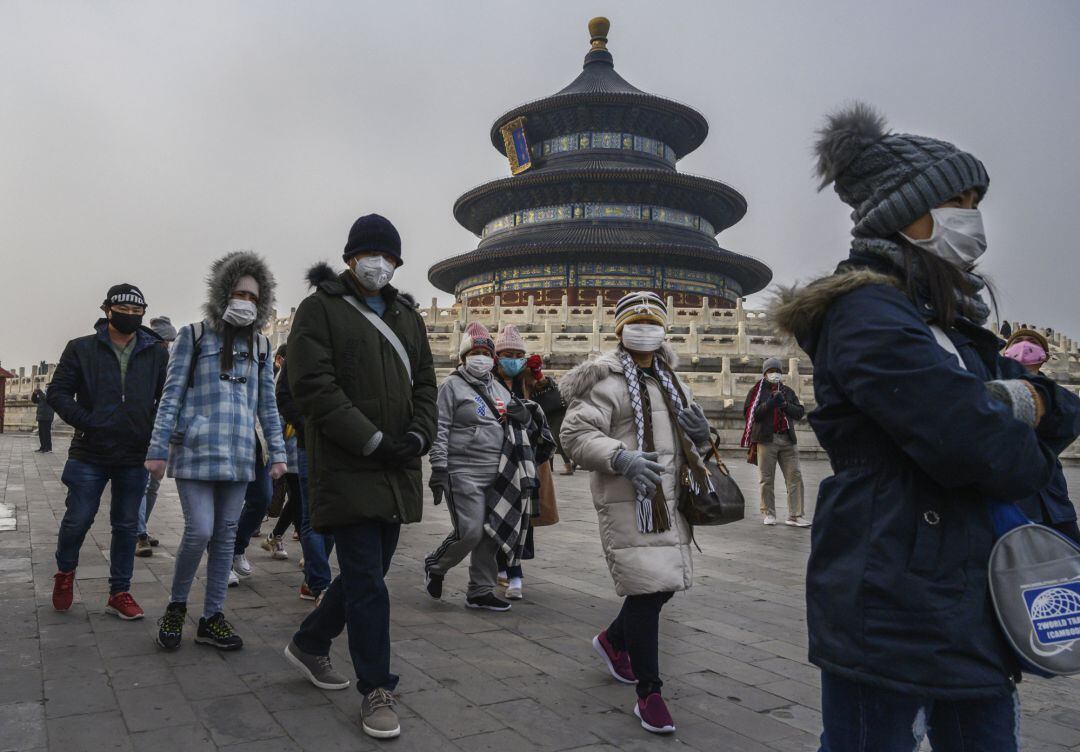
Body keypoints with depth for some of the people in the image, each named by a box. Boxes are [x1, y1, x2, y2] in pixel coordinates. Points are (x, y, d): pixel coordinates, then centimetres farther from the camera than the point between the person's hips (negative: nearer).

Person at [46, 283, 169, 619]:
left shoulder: (157, 355, 5)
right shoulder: (82, 349, 1)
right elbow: (57, 393, -1)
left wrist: (153, 431, -4)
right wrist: (87, 422, -13)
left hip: (135, 457, 2)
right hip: (89, 455, -1)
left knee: (127, 526, 8)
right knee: (78, 520, 4)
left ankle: (119, 592, 19)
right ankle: (65, 571, 34)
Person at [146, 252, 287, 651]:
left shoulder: (260, 346, 12)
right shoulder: (194, 336, 2)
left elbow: (267, 404, 14)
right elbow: (171, 396, -1)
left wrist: (277, 452, 9)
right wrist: (159, 449, -6)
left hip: (238, 456, 4)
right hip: (195, 453, -4)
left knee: (226, 536, 6)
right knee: (200, 531, -10)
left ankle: (212, 618, 16)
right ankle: (176, 606, 14)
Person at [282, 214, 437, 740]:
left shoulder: (406, 315, 16)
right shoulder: (321, 308, -3)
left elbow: (425, 382, 16)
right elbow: (313, 386, -13)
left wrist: (419, 435, -3)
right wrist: (373, 442, -18)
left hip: (398, 472, 7)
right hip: (347, 469, -6)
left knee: (366, 572, 16)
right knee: (367, 582, -5)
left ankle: (309, 644, 39)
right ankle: (376, 691, 8)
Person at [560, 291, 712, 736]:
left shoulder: (670, 382, 20)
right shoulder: (607, 381, -6)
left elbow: (690, 445, 27)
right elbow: (574, 434, -15)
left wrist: (700, 433, 3)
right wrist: (622, 458, -28)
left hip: (668, 497, 8)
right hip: (627, 499, -8)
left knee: (666, 582, 12)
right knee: (647, 587, -10)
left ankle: (614, 640, 39)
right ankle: (648, 693, 3)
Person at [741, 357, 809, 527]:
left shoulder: (788, 391, 18)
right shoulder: (757, 391, 6)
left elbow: (800, 412, 9)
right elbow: (750, 414, -6)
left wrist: (785, 404, -8)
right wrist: (770, 404, -15)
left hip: (788, 439, 3)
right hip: (766, 439, -3)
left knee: (795, 477, -3)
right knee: (767, 479, 1)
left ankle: (795, 515, -2)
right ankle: (768, 513, 11)